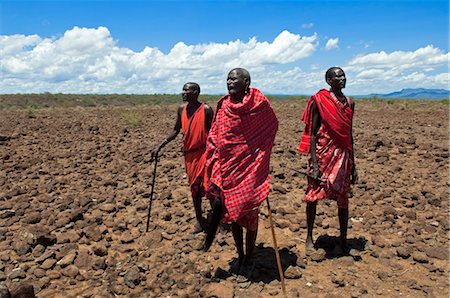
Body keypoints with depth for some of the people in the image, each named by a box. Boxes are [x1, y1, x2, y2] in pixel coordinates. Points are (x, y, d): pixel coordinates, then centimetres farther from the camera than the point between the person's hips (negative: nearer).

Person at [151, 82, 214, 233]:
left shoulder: (206, 109, -10)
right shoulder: (181, 109, 6)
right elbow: (175, 131, 13)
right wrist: (160, 146, 9)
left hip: (203, 152, -5)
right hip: (189, 154, 5)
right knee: (194, 187, 12)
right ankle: (199, 220, 25)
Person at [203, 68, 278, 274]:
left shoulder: (259, 104, -6)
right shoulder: (223, 106, 4)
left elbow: (272, 127, 7)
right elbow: (215, 139, 5)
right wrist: (215, 172, -2)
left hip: (250, 171, -3)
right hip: (228, 168, 4)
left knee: (249, 214, 6)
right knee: (232, 213, 13)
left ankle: (249, 259, 27)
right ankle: (240, 256, 33)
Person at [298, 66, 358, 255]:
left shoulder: (349, 103, 10)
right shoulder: (319, 101, -7)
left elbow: (349, 135, 15)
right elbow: (312, 134, -9)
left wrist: (353, 164, 14)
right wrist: (314, 164, -15)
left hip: (343, 155, 5)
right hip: (322, 154, -4)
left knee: (343, 199, 9)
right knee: (313, 196, 5)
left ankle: (343, 241, 23)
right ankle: (309, 238, 23)